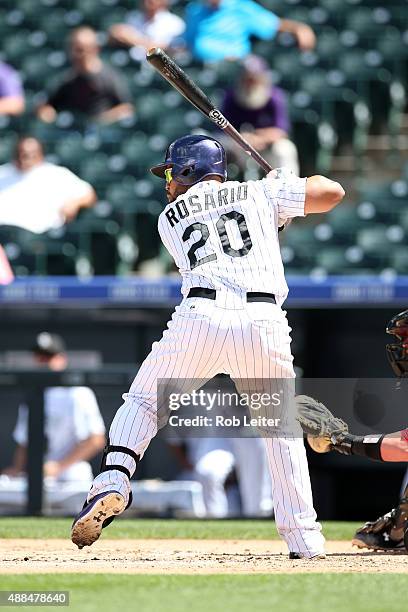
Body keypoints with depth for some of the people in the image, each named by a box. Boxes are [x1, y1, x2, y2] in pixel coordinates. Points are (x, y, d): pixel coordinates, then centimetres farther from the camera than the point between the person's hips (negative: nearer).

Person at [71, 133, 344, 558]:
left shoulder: (170, 218, 24)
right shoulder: (261, 192, 20)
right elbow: (332, 193, 15)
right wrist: (287, 184, 36)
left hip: (201, 316, 0)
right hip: (264, 321, 0)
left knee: (142, 404, 18)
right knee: (281, 427, 17)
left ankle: (112, 482, -7)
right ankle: (304, 538, 11)